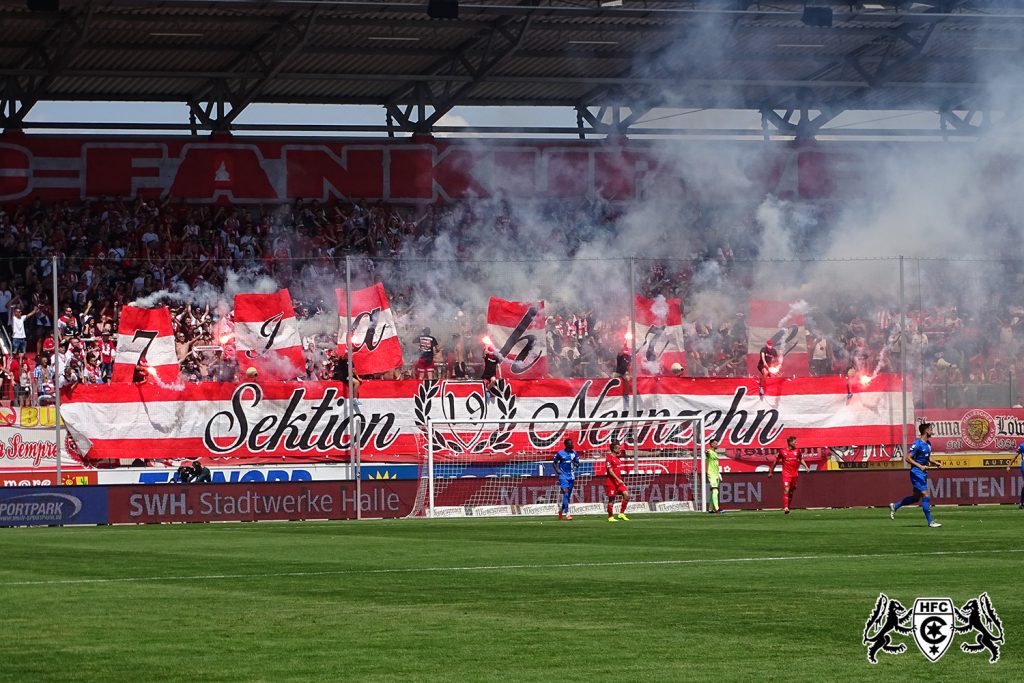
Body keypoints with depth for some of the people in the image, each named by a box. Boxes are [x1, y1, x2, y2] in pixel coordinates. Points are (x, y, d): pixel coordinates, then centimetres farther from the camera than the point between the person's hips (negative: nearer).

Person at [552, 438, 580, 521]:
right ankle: (567, 513, -20)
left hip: (571, 476, 5)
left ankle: (561, 510, 31)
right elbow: (554, 462, 6)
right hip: (563, 476, -5)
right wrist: (557, 470, -10)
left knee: (568, 495, 10)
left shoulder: (574, 453, 6)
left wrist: (575, 464, -11)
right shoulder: (560, 453, -5)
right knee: (566, 493, -17)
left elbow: (577, 464, 12)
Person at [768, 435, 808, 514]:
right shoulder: (782, 451, -2)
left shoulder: (797, 451, 6)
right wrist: (770, 472, 13)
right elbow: (776, 461, 8)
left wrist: (806, 466, 3)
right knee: (786, 490, -16)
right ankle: (785, 508, -19)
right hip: (786, 474, -3)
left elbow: (801, 459, 20)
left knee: (791, 491, 7)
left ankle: (787, 507, 18)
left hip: (794, 474, 3)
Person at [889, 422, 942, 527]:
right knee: (926, 496, -10)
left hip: (923, 473, 9)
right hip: (917, 473, -9)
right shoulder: (917, 444, -16)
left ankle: (895, 506, 30)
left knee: (916, 497, 15)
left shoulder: (928, 444, 11)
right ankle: (930, 522, -6)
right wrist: (920, 466, -26)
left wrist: (933, 463, 4)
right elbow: (907, 458, -17)